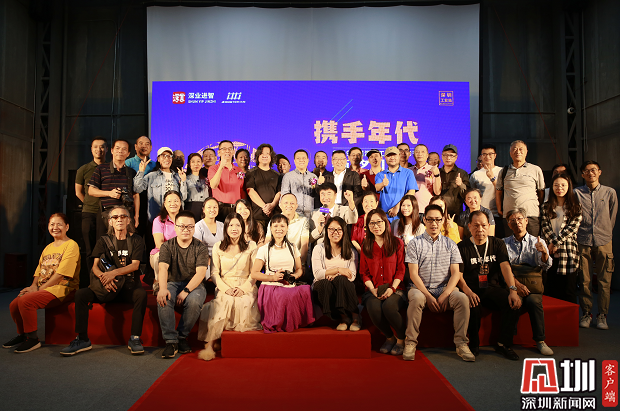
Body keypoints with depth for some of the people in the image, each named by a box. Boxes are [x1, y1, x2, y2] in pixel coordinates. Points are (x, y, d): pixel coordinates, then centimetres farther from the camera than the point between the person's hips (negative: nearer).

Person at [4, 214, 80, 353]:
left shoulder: (71, 245, -8)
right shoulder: (48, 247, 20)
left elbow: (61, 273, -16)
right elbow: (39, 270, 19)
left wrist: (40, 288, -13)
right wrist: (33, 286, -1)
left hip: (61, 289, -8)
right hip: (43, 289, 8)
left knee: (25, 300, -24)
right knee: (13, 305, -4)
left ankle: (33, 339, -9)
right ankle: (22, 334, 22)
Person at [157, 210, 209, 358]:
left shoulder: (201, 247, 0)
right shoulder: (167, 246, 5)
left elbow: (200, 272, -11)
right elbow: (163, 268, -11)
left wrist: (186, 291, -25)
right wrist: (162, 288, -31)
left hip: (194, 285, -1)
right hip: (172, 283, 1)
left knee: (194, 301, -33)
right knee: (163, 299, -31)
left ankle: (182, 336, -10)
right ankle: (171, 341, -22)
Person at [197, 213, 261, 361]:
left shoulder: (251, 246, 8)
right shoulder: (218, 247, 11)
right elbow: (214, 273, 6)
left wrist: (243, 288, -11)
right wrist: (226, 289, -9)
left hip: (246, 288, 0)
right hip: (224, 288, 0)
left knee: (243, 303, -31)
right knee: (226, 302, -31)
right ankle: (209, 345, -28)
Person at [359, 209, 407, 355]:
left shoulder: (397, 243, 6)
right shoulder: (365, 246, 12)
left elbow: (401, 270, 3)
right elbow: (364, 273, 10)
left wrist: (392, 288, -12)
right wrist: (373, 289, -7)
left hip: (394, 289, -2)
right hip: (373, 290, 2)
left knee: (389, 306, -33)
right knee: (374, 308, -30)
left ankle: (402, 339, -4)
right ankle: (389, 338, -1)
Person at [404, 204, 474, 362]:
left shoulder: (450, 245, 12)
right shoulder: (415, 243, 5)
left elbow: (455, 273, 3)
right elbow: (413, 274, -3)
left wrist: (445, 295, -13)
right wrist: (428, 296, -15)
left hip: (445, 289, 2)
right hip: (420, 288, -2)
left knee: (462, 298, -27)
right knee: (416, 298, -35)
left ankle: (461, 344, -14)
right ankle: (410, 343, -21)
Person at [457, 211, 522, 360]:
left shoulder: (498, 244, 8)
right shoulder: (462, 247, 1)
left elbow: (505, 267, -7)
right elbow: (458, 275, -6)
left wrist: (513, 290, -24)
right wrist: (468, 292, -26)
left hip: (493, 288, 3)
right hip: (472, 290, -2)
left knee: (514, 302, -25)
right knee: (473, 307, -33)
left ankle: (503, 343, -6)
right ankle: (474, 344, -7)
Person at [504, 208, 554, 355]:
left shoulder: (538, 242, 12)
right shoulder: (504, 243, 11)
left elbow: (546, 266, -3)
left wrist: (544, 253, -26)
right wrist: (516, 284, -18)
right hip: (512, 285, 0)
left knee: (534, 300, -32)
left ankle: (540, 340, -19)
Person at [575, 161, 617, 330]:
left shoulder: (610, 192, 9)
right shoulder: (576, 193, 5)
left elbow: (612, 216, 15)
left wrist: (605, 233, 13)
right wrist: (580, 233, 7)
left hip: (603, 241, 1)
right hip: (583, 242, -1)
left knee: (604, 281, 2)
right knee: (584, 281, 2)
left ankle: (602, 315, 12)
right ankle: (586, 313, 13)